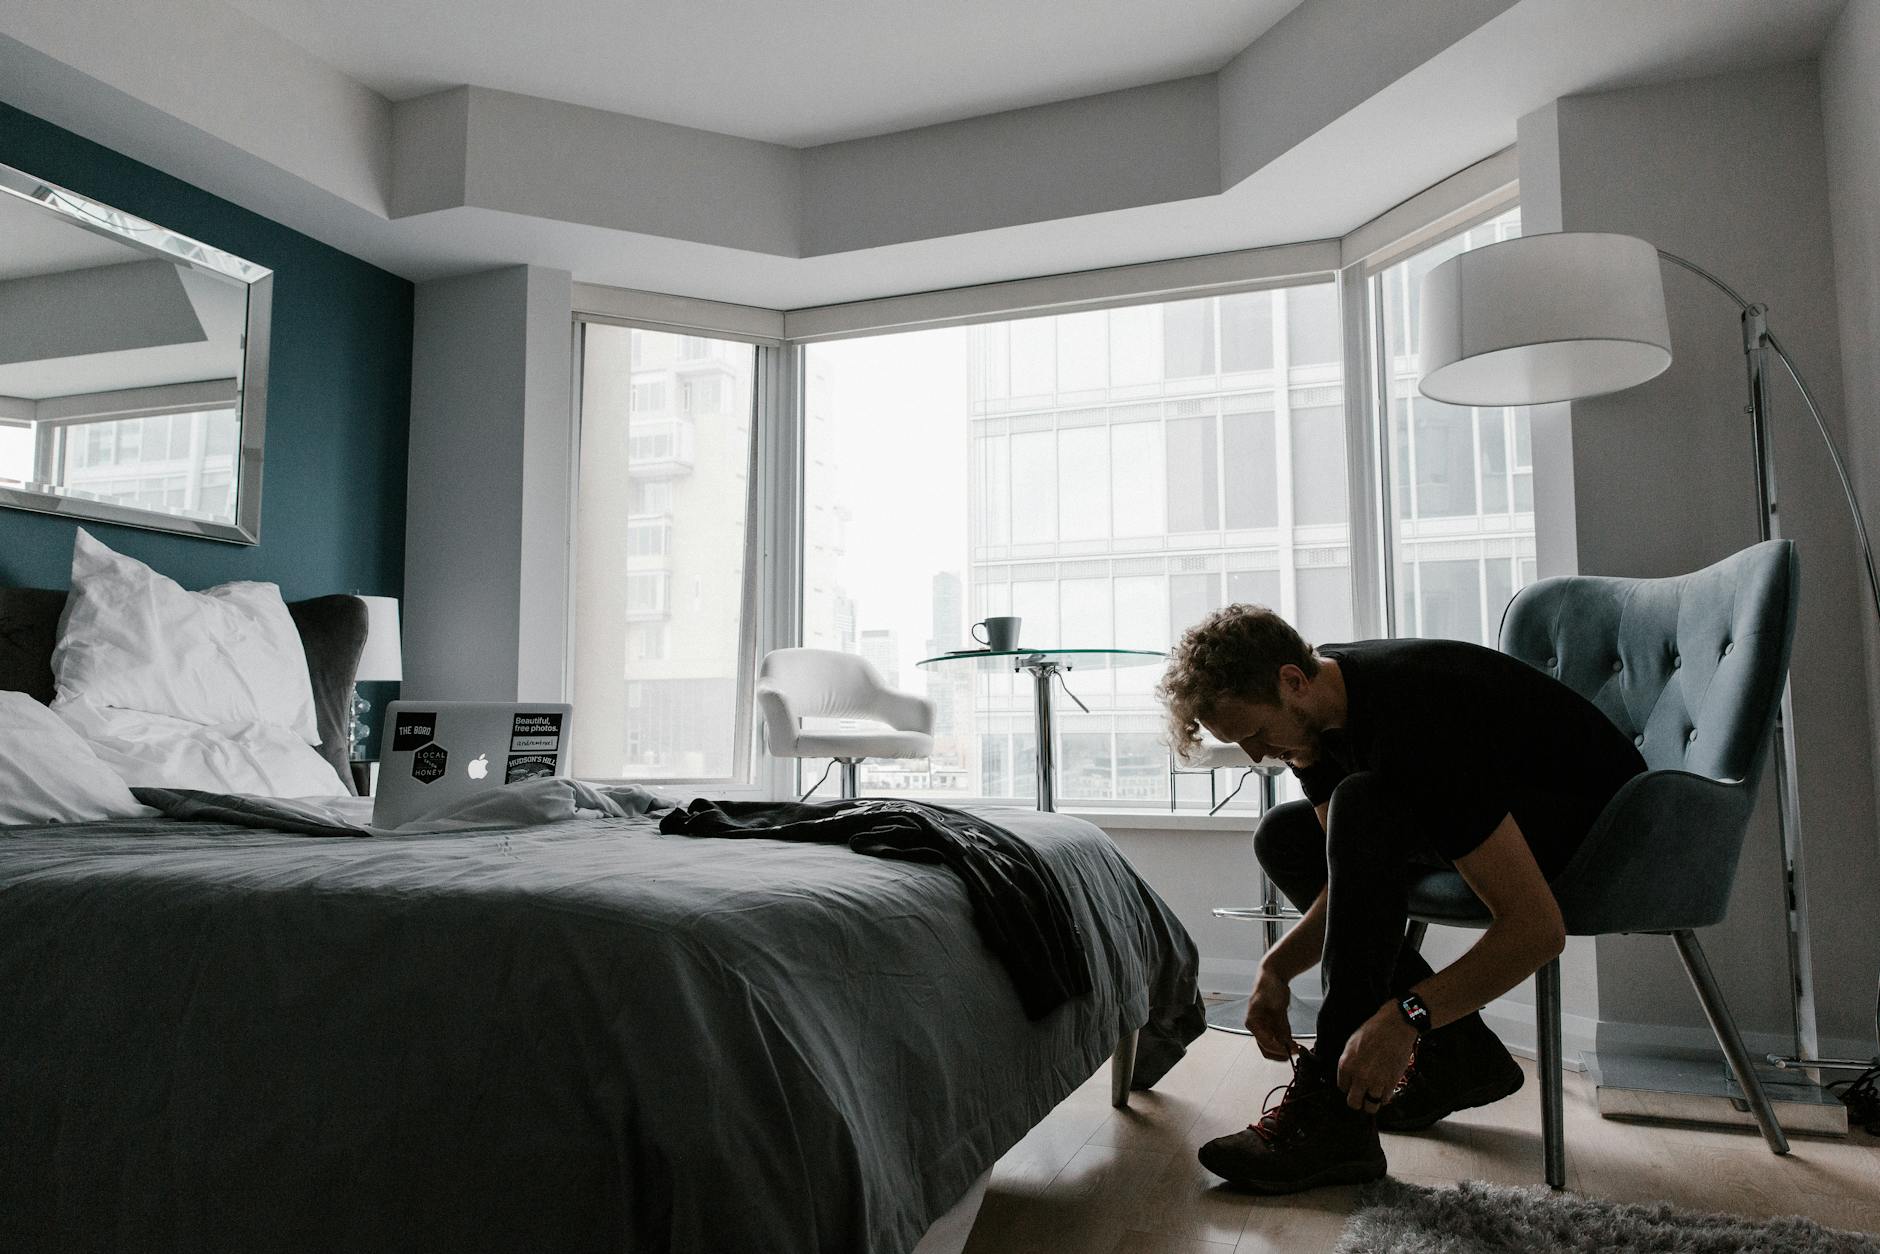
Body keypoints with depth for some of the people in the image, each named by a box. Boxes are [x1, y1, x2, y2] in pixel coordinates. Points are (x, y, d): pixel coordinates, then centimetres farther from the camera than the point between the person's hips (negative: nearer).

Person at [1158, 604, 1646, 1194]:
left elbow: (1538, 928, -35)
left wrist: (1402, 1018, -39)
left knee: (1364, 805, -33)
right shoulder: (1316, 702, -7)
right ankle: (1458, 1054, 3)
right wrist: (1276, 969, -14)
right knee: (1285, 836, 5)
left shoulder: (1414, 725, -34)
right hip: (1492, 810, 9)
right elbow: (1353, 880, -1)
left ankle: (1335, 1113, -25)